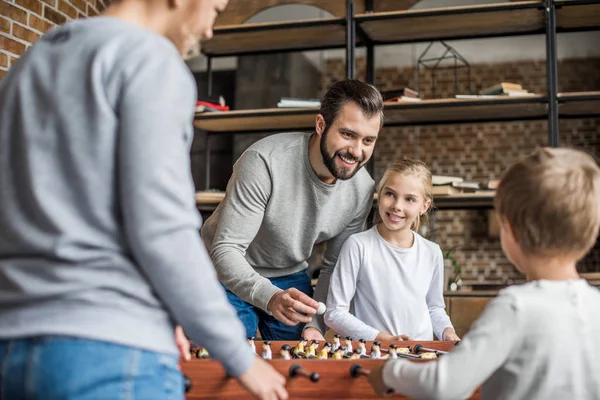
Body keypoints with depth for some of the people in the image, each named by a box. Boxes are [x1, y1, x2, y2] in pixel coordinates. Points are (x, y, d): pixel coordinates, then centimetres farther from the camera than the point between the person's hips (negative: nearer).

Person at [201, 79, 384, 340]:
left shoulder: (362, 190, -13)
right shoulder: (264, 162, -31)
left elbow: (334, 268, -2)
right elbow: (226, 251, -32)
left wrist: (315, 325, -15)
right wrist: (270, 297, -48)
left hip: (291, 278, 5)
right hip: (231, 278, -4)